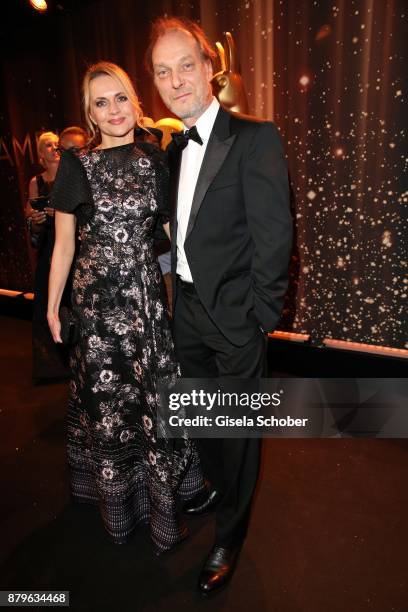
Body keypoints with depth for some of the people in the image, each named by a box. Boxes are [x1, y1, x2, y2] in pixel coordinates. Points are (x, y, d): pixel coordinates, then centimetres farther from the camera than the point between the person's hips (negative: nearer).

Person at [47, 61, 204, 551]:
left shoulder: (154, 159, 7)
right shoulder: (77, 166, 0)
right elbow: (63, 244, 3)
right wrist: (52, 307, 4)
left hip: (147, 296, 2)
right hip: (98, 299, -1)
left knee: (153, 395, 8)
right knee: (107, 398, 9)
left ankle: (160, 499, 31)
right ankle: (118, 500, 33)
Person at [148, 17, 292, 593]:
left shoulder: (255, 137, -13)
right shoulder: (175, 149, 10)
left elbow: (273, 237, -16)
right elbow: (183, 231, 12)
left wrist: (259, 319, -15)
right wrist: (179, 297, 7)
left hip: (234, 317, -7)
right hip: (188, 309, 7)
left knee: (238, 429, 11)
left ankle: (229, 537, 34)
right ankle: (218, 485, 52)